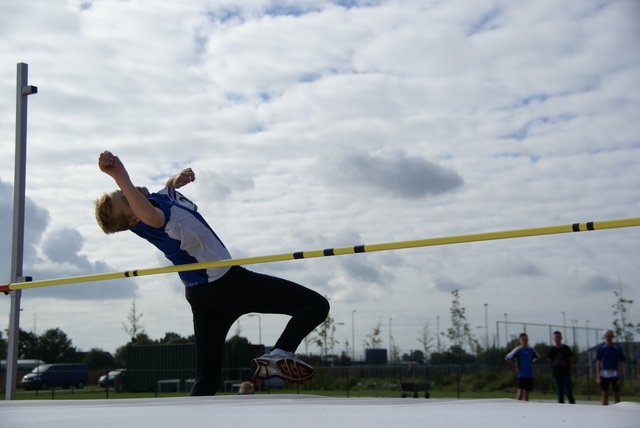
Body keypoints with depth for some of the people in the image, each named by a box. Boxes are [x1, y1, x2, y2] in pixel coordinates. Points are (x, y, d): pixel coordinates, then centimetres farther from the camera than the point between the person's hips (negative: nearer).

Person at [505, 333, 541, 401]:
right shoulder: (518, 350, -5)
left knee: (527, 391, 9)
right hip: (521, 374, -5)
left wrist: (532, 362, 12)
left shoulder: (531, 350, 9)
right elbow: (507, 358, -9)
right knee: (520, 391, -12)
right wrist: (516, 366, -9)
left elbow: (538, 357, 29)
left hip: (529, 375, 5)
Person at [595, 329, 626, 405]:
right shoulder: (601, 348, 3)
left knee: (616, 395, 4)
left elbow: (620, 364, 3)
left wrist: (620, 378, -2)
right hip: (604, 374, 0)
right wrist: (598, 377, -3)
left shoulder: (617, 348, 2)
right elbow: (598, 363, 3)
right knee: (605, 395, 4)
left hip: (615, 374, 0)